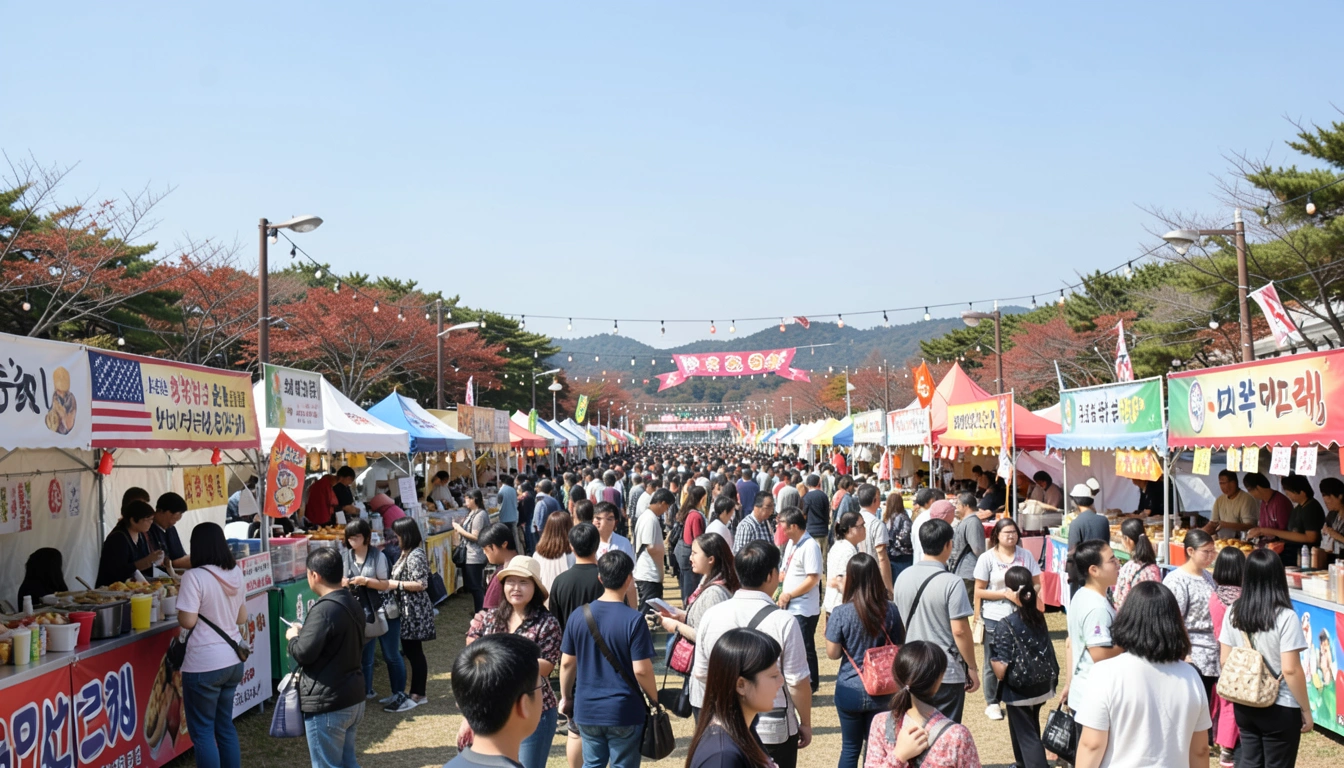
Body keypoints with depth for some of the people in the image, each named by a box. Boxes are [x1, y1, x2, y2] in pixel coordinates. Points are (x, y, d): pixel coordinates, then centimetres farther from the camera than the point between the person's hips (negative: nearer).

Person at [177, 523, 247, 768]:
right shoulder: (235, 573, 4)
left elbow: (188, 620, -19)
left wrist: (180, 609, 0)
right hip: (233, 660, 7)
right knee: (225, 725, 18)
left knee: (202, 731, 5)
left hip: (204, 665, -7)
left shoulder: (195, 576, -16)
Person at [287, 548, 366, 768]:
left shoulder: (324, 609, -21)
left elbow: (304, 653, -22)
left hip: (327, 704, -9)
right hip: (353, 698, 9)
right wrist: (305, 632, 16)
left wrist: (293, 636, 0)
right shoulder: (353, 604, 8)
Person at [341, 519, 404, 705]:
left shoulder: (378, 556, -9)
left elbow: (386, 584, -8)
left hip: (385, 611, -3)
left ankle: (399, 694, 13)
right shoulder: (344, 556, 0)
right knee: (364, 655, 10)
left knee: (391, 655, 3)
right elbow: (338, 580, 7)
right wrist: (341, 583, -15)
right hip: (361, 612, 3)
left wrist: (366, 581, -21)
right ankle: (366, 691, 24)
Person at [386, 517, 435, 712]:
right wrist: (392, 581, 7)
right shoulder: (407, 553, 12)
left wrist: (395, 584, -19)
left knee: (413, 651, -3)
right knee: (411, 651, 13)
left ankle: (417, 696, 4)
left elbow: (421, 585, -22)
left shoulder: (415, 556, -18)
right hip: (408, 611, 10)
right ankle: (418, 693, 21)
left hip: (415, 612, -10)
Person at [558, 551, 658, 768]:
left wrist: (565, 697, 18)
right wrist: (654, 700, 0)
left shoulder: (579, 616, -2)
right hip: (624, 712, -4)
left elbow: (566, 663, 4)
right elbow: (641, 670, -16)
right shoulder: (634, 620, -16)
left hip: (587, 710, 4)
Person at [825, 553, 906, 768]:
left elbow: (832, 653, -9)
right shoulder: (890, 610, -7)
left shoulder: (840, 613, -15)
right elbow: (899, 648, 2)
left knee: (850, 748, 12)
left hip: (850, 689, -2)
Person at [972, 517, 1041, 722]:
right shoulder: (987, 558, -3)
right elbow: (979, 591, -4)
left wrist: (1029, 594, -13)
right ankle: (992, 703, 18)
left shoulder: (1026, 555, 5)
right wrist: (1005, 593, -14)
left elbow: (1036, 584, 9)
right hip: (994, 618, -2)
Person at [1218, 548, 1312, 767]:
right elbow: (1290, 669, -19)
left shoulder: (1233, 612, -2)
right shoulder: (1286, 617, -18)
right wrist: (1306, 710, -8)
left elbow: (1225, 660, 3)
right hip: (1280, 709, -5)